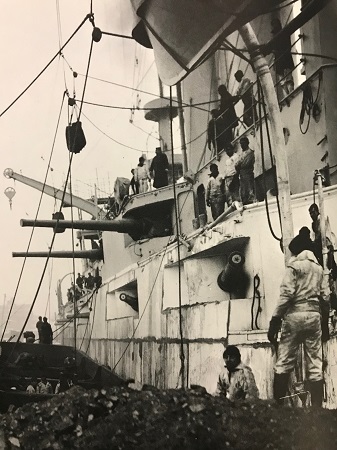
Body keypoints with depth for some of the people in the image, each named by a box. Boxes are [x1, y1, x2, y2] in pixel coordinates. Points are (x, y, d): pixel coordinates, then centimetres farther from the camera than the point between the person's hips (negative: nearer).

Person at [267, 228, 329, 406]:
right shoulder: (318, 268, 14)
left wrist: (275, 320, -9)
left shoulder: (294, 266, -2)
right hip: (314, 315, 5)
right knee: (315, 365, 5)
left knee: (284, 362, -3)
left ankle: (278, 404, -6)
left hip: (295, 315, -5)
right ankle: (317, 406, 3)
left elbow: (286, 294, -10)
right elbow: (325, 296, 9)